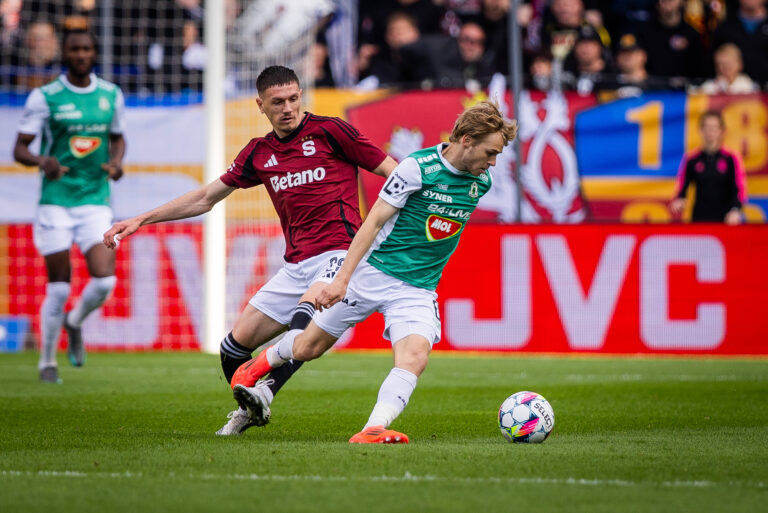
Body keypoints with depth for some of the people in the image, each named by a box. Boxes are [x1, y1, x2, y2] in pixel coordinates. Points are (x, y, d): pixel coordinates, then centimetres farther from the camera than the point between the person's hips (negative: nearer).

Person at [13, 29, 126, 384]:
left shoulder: (111, 95, 7)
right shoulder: (45, 97, -4)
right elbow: (19, 149, -4)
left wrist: (116, 161, -1)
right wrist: (43, 161, -26)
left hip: (96, 202, 3)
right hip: (55, 202, -3)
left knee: (104, 280, -12)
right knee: (59, 287, -3)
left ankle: (75, 322, 21)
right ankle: (47, 360, 17)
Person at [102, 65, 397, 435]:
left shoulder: (329, 132, -1)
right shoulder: (259, 154, 13)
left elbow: (396, 174, 1)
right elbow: (205, 199, 22)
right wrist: (141, 220, 19)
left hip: (338, 255, -6)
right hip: (296, 264, 6)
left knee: (304, 318, -35)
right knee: (234, 346, 5)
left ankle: (261, 395, -42)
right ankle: (250, 412, 29)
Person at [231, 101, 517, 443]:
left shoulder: (481, 181, 2)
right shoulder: (418, 167, -15)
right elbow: (374, 221, -14)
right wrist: (343, 277, -18)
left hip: (418, 289, 3)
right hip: (374, 273, -3)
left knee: (415, 356, -26)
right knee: (308, 347, 8)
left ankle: (373, 430, -37)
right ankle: (259, 365, 38)